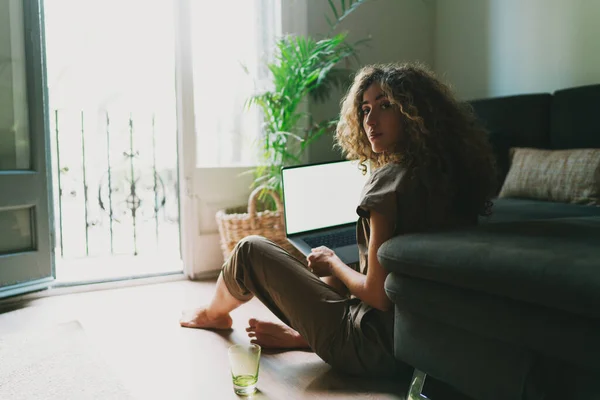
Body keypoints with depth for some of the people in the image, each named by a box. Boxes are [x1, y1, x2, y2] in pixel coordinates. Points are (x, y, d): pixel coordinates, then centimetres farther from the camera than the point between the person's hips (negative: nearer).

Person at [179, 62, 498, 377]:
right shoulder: (443, 173, 3)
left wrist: (332, 263, -4)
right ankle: (302, 335, 27)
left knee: (250, 250, 6)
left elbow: (377, 295, -23)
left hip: (378, 348, -8)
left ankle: (212, 314, 34)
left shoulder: (389, 179, -22)